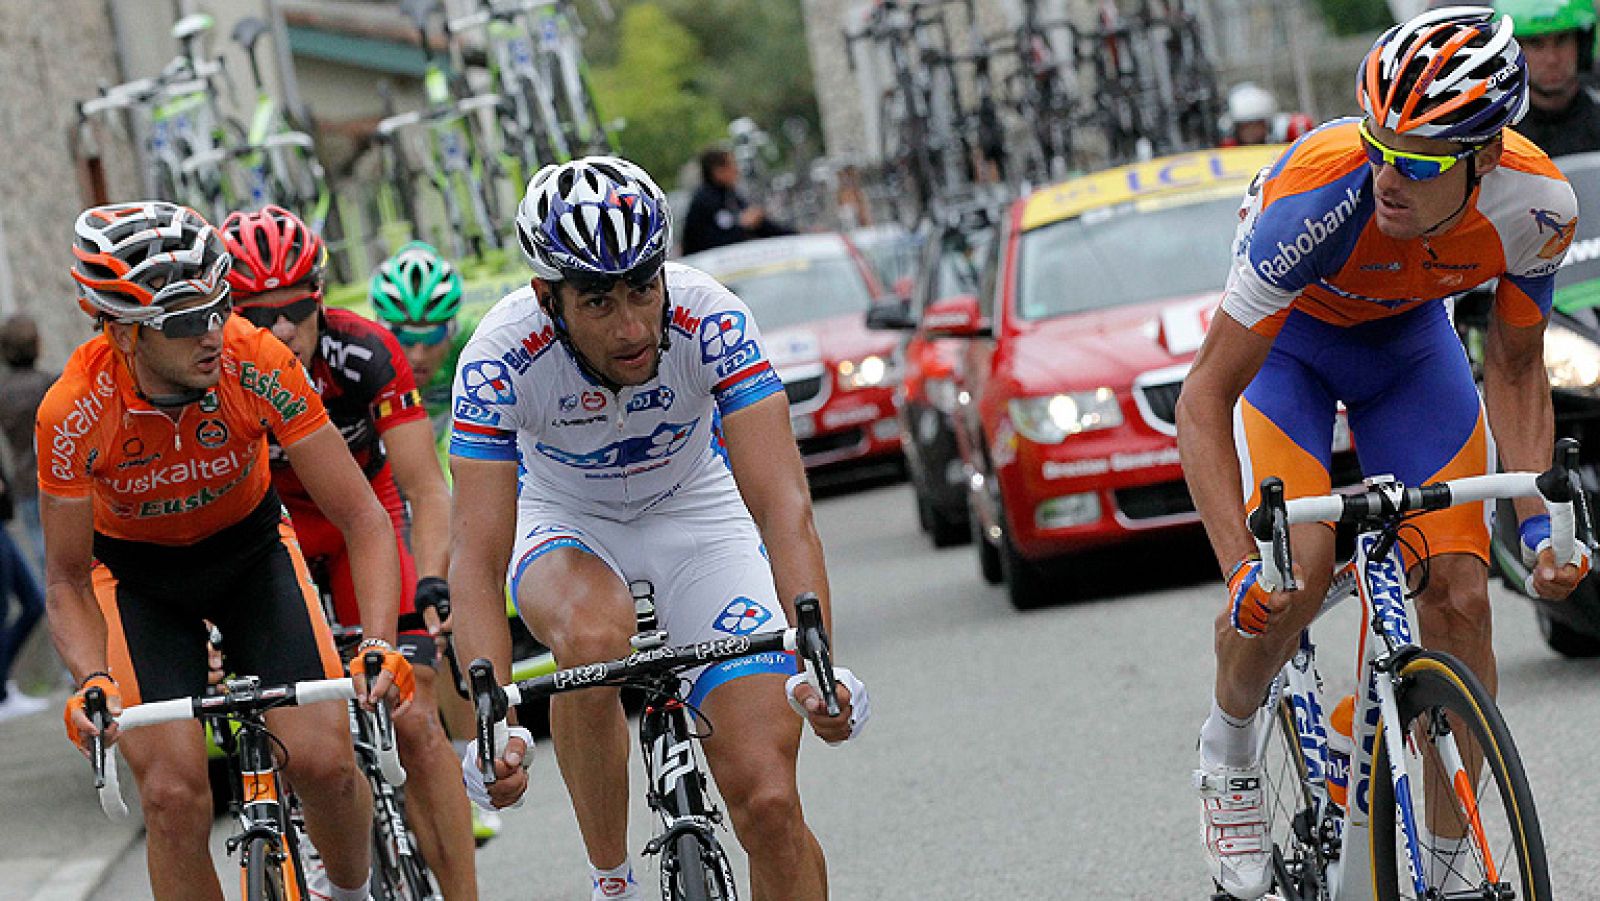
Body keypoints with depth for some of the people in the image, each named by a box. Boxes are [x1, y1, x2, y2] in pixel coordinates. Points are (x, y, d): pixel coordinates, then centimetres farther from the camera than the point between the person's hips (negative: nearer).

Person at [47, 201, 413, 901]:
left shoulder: (258, 365, -30)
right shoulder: (74, 414, -30)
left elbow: (361, 518, -24)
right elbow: (67, 581, -17)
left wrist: (379, 644, -38)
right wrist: (93, 681, -35)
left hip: (251, 549, 1)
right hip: (136, 571, -1)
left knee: (324, 760, -14)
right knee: (174, 795, -18)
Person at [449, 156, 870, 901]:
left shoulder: (709, 320, -31)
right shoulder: (502, 357, -30)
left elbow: (785, 506, -37)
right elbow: (477, 558, -34)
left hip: (697, 517, 0)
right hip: (566, 522, 0)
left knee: (768, 802, -14)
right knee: (593, 638, -37)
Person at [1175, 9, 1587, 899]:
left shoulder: (1537, 206, -29)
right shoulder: (1319, 198, -40)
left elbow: (1516, 364, -9)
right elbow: (1205, 399, -35)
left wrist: (1537, 519, -21)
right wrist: (1243, 566, -44)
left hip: (1410, 336, 3)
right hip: (1287, 336, -3)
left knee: (1461, 599, -9)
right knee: (1295, 574, -26)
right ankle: (1228, 752, 5)